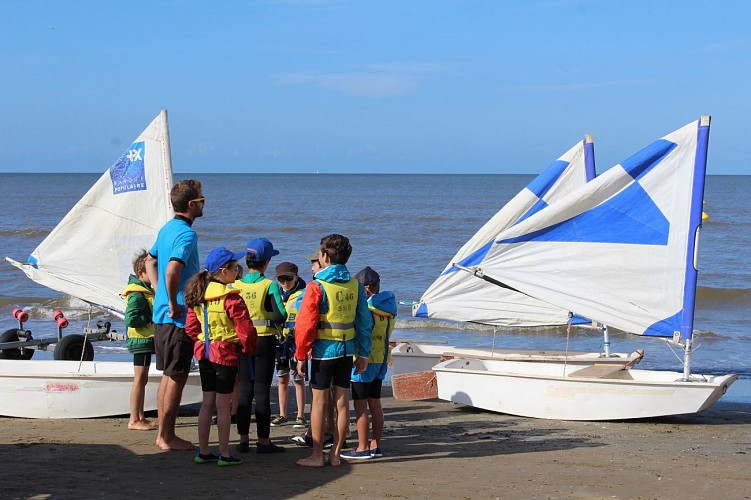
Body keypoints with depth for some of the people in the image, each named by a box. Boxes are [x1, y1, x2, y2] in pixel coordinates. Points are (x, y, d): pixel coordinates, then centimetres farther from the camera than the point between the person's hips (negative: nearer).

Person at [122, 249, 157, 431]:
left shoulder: (147, 290, 15)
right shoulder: (136, 295, -17)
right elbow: (131, 319, -26)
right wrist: (151, 319, -19)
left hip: (147, 340, 10)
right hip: (141, 341, -10)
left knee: (143, 380, 14)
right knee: (139, 380, -7)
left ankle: (140, 418, 20)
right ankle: (134, 421, -5)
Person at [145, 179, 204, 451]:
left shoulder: (167, 228, 12)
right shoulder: (187, 234, -17)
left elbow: (150, 260, 24)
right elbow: (173, 269, -31)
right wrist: (173, 303, -20)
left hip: (161, 314, 9)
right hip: (179, 316, -9)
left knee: (168, 375, 15)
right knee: (177, 378, -2)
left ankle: (164, 434, 20)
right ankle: (168, 437, 2)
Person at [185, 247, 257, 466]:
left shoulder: (198, 296, 5)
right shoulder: (230, 298, -17)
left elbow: (191, 328, 11)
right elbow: (245, 329, -16)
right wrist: (248, 349, 0)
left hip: (204, 353, 7)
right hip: (226, 354, -7)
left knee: (207, 402, 14)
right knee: (223, 405, 1)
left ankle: (203, 452, 18)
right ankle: (224, 455, 8)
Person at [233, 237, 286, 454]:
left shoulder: (235, 286, -2)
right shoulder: (270, 285, -11)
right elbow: (281, 315, -16)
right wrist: (272, 319, 6)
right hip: (265, 341, -3)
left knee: (244, 388, 10)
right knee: (262, 389, 1)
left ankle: (243, 439, 12)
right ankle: (263, 440, 4)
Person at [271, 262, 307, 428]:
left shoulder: (303, 295, -7)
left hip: (296, 341, -5)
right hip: (280, 340, 5)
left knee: (297, 378, 1)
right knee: (282, 379, 11)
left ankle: (301, 416, 8)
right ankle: (282, 415, 20)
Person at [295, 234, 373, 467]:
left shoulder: (317, 287, -13)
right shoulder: (355, 285, 4)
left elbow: (305, 324, -14)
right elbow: (364, 322, 6)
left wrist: (301, 355, -5)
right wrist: (363, 354, 12)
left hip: (323, 350, -5)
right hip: (347, 350, 5)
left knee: (319, 401, 2)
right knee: (342, 401, 9)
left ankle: (317, 456, 7)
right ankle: (336, 454, 15)